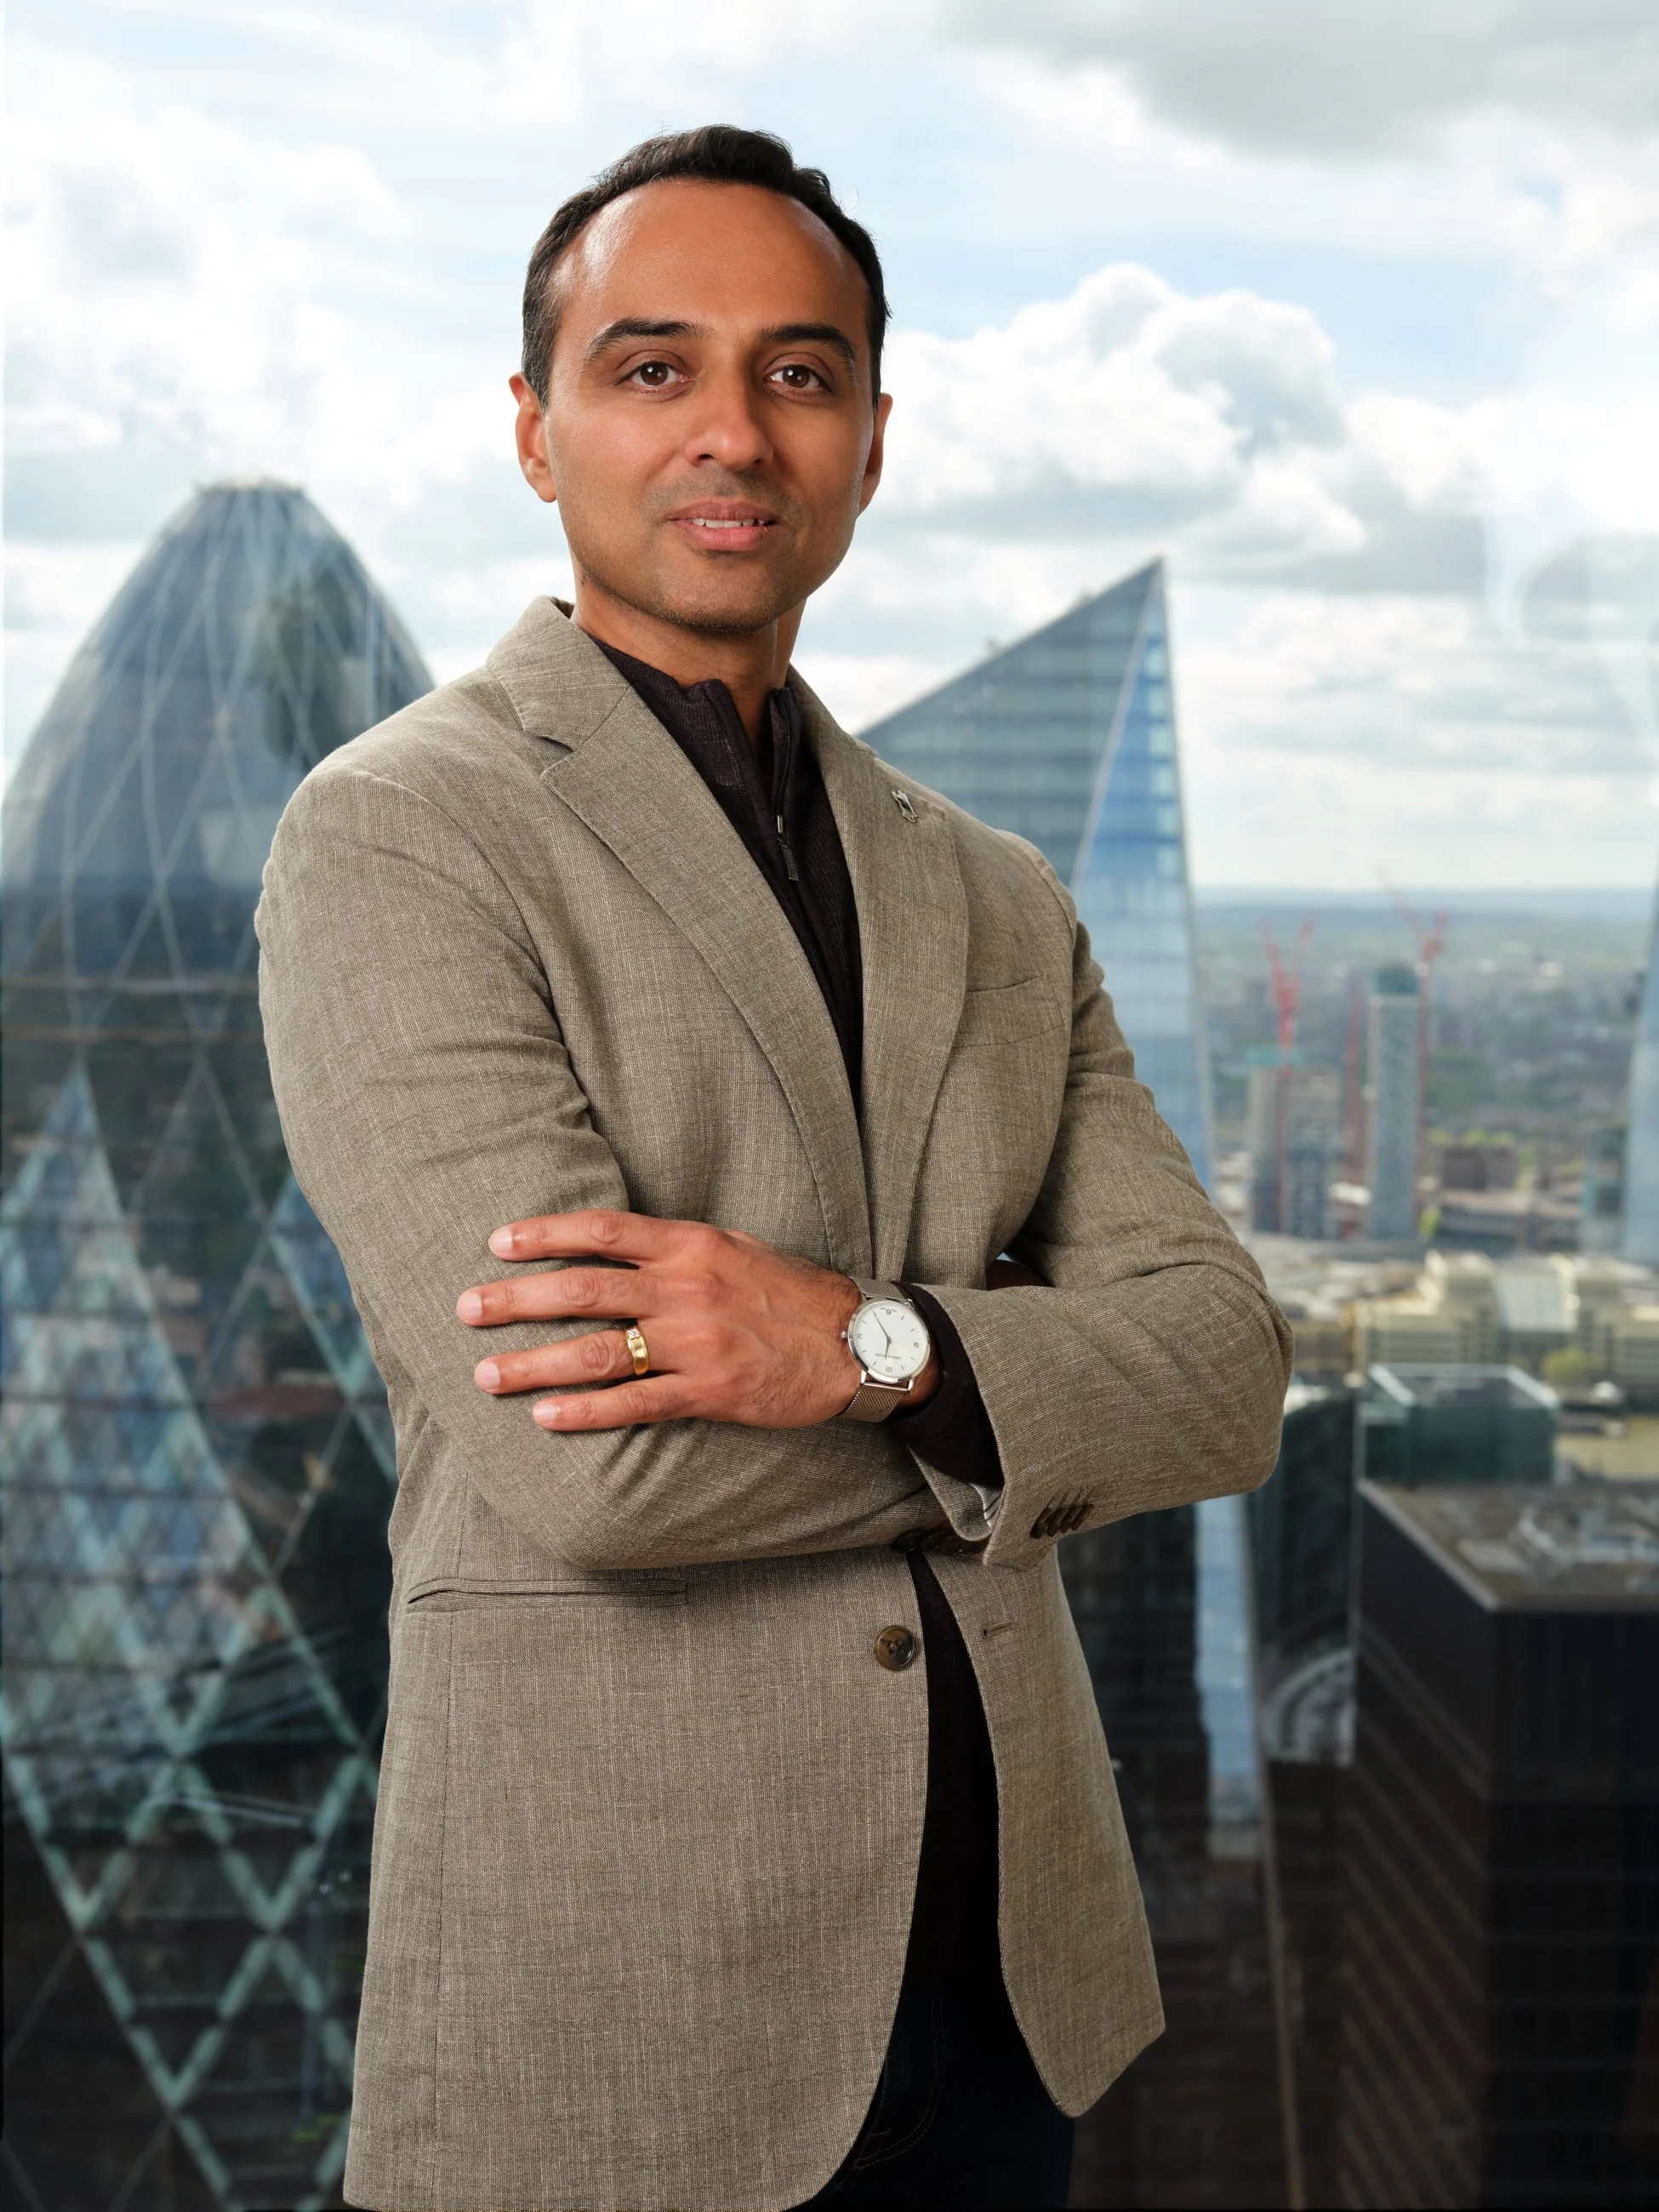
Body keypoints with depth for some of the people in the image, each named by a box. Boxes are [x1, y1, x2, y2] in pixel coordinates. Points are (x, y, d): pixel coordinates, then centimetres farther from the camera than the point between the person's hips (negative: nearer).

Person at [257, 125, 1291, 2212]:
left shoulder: (997, 902, 10)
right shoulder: (394, 833, -9)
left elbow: (1222, 1376, 0)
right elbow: (589, 1464, -19)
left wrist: (878, 1349, -19)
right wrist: (1025, 1396, -6)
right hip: (611, 2002, -5)